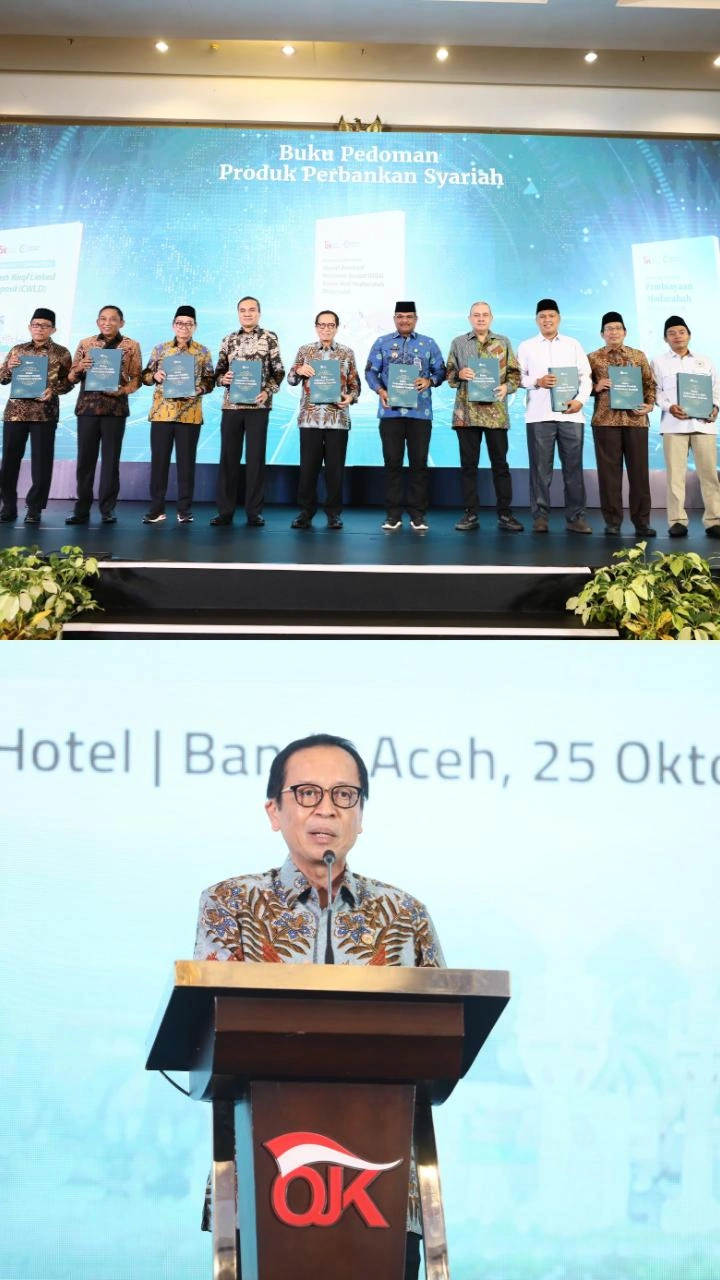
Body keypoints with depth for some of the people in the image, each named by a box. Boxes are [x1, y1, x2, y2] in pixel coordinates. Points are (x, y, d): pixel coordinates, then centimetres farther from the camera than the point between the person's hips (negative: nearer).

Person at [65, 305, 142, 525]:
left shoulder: (131, 346, 5)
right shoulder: (85, 343, 10)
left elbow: (136, 378, 3)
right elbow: (72, 377, 11)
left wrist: (122, 390, -16)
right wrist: (78, 369, -11)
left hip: (115, 408, -1)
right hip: (87, 406, 2)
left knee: (111, 459, 1)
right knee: (85, 458, 1)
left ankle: (108, 508, 7)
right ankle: (82, 509, 6)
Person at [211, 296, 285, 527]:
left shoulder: (269, 338, 4)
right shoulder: (229, 340, 12)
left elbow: (279, 371, 1)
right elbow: (219, 371, 13)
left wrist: (267, 392, -14)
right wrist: (223, 379, -9)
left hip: (258, 405, -3)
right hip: (231, 405, 3)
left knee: (256, 458, 0)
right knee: (228, 457, 3)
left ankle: (254, 511, 5)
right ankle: (225, 510, 8)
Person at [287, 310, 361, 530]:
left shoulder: (347, 353, 8)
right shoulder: (305, 351, 9)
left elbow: (355, 384, 9)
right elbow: (291, 380, 8)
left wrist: (351, 397, -12)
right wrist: (299, 371, -13)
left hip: (338, 418, 0)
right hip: (310, 417, 0)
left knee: (335, 467, 1)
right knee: (308, 466, 1)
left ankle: (334, 512, 10)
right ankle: (305, 511, 10)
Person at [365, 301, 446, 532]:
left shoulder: (428, 344, 11)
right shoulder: (382, 343, 9)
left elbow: (440, 371, 9)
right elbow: (371, 371, 5)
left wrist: (429, 381, -12)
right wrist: (380, 390, -13)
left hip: (420, 411, 0)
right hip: (391, 410, 0)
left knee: (419, 462, 1)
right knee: (392, 461, 1)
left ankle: (418, 514, 7)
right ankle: (393, 514, 7)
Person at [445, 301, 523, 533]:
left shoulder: (503, 343, 10)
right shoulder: (458, 343, 11)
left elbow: (515, 373, 9)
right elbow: (449, 374, 11)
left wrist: (507, 387, -10)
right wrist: (460, 374, -10)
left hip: (496, 411, -1)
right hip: (466, 411, 1)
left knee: (500, 463, 0)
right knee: (468, 464, 3)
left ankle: (505, 514, 5)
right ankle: (470, 514, 9)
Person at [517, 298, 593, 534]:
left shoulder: (573, 345, 15)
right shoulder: (526, 346, 11)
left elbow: (586, 376, 9)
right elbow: (518, 377, 5)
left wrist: (580, 400, -7)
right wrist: (537, 381, -13)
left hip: (570, 414, 1)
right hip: (539, 414, -1)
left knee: (573, 467, 0)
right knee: (540, 468, -1)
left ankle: (575, 516, 4)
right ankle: (540, 516, 3)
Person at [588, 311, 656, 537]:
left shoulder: (639, 356, 12)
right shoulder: (593, 358, 7)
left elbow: (650, 384, 12)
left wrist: (649, 405, -4)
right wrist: (596, 387, -11)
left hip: (636, 419, 1)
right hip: (605, 419, -1)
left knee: (639, 470, 1)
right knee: (609, 470, 0)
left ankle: (641, 521, 6)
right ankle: (612, 521, 6)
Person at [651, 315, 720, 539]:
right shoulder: (659, 362, 12)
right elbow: (656, 391, 4)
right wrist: (669, 407, -14)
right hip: (674, 423, -1)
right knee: (675, 473, -5)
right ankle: (677, 520, -2)